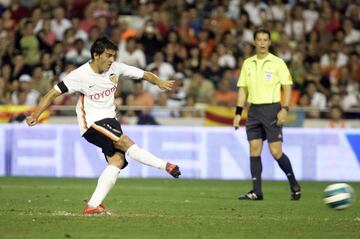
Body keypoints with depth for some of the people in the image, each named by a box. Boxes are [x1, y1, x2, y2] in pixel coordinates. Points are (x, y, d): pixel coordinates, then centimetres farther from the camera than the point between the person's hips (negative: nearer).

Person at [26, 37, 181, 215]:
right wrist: (35, 115, -16)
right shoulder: (80, 75, -13)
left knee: (117, 160, -13)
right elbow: (53, 93, -9)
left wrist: (159, 82, -16)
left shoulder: (115, 68, 0)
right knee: (125, 142, -25)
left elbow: (144, 74, 5)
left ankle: (93, 205, -14)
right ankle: (165, 166, -16)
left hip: (110, 119, 6)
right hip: (91, 123, -6)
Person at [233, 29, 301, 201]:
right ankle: (256, 192, 2)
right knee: (254, 149, -1)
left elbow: (287, 87, -3)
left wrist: (284, 109, -13)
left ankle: (294, 185, 9)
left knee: (276, 152, -9)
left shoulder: (277, 63, -2)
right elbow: (243, 89, 15)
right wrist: (238, 113, 8)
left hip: (271, 108, -4)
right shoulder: (248, 63, 11)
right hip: (254, 109, 4)